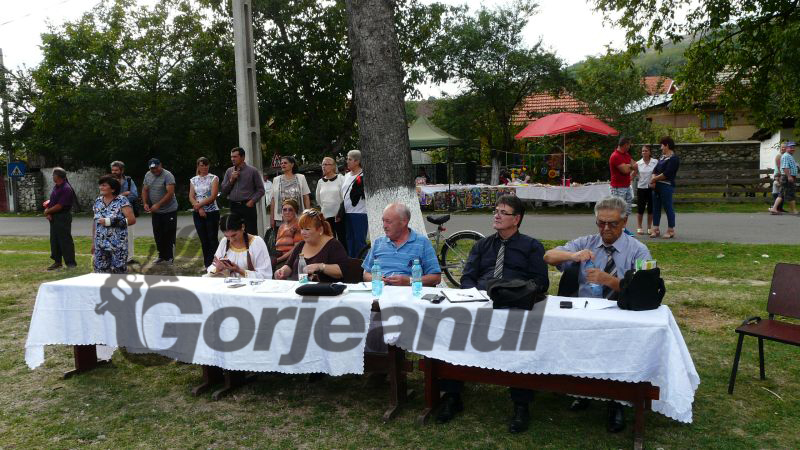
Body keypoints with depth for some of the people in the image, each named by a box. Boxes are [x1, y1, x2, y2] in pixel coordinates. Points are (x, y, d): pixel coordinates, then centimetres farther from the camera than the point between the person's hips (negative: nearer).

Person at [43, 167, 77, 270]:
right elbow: (51, 201, 14)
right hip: (53, 218, 9)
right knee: (54, 240, 14)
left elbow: (59, 206, -20)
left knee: (65, 240, -4)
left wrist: (47, 211, -7)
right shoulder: (55, 187, 12)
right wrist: (47, 212, -4)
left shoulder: (66, 189, -17)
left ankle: (71, 263, 2)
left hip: (63, 217, -9)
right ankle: (57, 262, 23)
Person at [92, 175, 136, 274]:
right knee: (101, 270, 5)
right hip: (101, 245, 5)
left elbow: (132, 219, -17)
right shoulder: (98, 201, 9)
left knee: (119, 271, 0)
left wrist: (110, 222, -19)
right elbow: (95, 222, 16)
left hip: (118, 245, -5)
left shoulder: (122, 201, -8)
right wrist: (93, 242, 16)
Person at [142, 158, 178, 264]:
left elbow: (170, 193, -22)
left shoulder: (168, 176, -16)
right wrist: (145, 203, -3)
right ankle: (162, 256, 24)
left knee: (169, 235, -2)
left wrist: (158, 205, -24)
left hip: (169, 211, -7)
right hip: (155, 211, 7)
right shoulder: (148, 175, 7)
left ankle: (169, 258, 5)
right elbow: (145, 190, 13)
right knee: (158, 235, 12)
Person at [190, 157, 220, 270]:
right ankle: (207, 264, 15)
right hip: (198, 213, 4)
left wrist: (199, 204, -13)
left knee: (212, 239, -4)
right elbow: (191, 197, 3)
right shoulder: (193, 180, 11)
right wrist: (199, 208, -11)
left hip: (212, 212, -4)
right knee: (203, 240, 8)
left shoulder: (214, 178, -1)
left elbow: (213, 196, -10)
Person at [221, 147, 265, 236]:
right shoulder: (229, 171, 14)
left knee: (251, 234, -6)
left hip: (248, 206, -4)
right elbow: (224, 191, 12)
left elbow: (260, 190, 0)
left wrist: (252, 201, -11)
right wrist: (231, 180, -2)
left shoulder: (252, 171, 2)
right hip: (234, 207, 4)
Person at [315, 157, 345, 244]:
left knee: (342, 239, -1)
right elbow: (318, 199, 22)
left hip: (339, 216, -4)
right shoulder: (320, 182, 11)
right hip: (326, 216, 4)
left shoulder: (340, 179, -4)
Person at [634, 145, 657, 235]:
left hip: (652, 188, 0)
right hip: (641, 188, 0)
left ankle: (649, 227, 17)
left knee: (651, 209, 6)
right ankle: (639, 227, 13)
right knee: (640, 209, 2)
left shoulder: (655, 162, 0)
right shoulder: (638, 163, 1)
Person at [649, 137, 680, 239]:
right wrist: (653, 179, -7)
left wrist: (654, 179, -10)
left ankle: (671, 230, 6)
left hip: (666, 186, -9)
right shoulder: (662, 157, 16)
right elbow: (655, 170, 11)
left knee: (668, 207, -2)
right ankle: (655, 229, 16)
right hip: (657, 186, 9)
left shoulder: (673, 158, -11)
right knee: (656, 207, 10)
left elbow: (666, 174, -18)